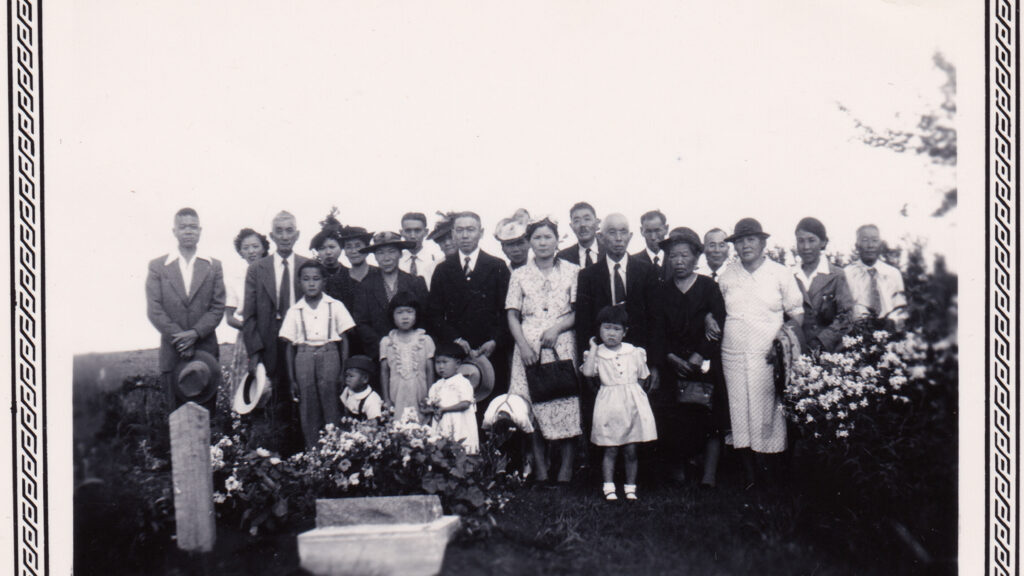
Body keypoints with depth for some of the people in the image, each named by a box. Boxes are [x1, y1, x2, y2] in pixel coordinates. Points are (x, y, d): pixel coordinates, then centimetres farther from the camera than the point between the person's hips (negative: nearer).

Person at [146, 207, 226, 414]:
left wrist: (195, 333, -12)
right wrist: (180, 339, -10)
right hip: (172, 353, -1)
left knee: (206, 416, 2)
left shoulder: (214, 266, 10)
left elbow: (218, 308, 3)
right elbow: (154, 310, -1)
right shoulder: (157, 266, 6)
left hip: (206, 351, 1)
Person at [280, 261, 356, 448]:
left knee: (331, 403, -6)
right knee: (308, 408, 1)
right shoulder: (294, 311, 6)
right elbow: (290, 347, 8)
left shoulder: (335, 307, 5)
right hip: (304, 357, 1)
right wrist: (291, 379, 5)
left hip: (329, 355, -1)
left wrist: (344, 371, 0)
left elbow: (344, 340, 7)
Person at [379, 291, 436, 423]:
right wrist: (386, 399, 3)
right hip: (396, 396, 0)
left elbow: (430, 371, 5)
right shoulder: (386, 342, 6)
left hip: (420, 398, 0)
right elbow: (384, 372, 7)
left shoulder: (425, 340, 4)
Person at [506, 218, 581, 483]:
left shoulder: (572, 272, 8)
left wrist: (557, 327, -11)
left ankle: (566, 471, 2)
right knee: (533, 410, -3)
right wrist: (523, 345, -7)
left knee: (567, 407, -6)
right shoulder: (520, 275, 12)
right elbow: (512, 314, 7)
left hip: (563, 347, -1)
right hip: (529, 349, 1)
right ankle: (541, 472, 4)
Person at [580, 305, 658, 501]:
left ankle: (630, 487, 14)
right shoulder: (596, 354, 2)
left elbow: (642, 378, 14)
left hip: (632, 404, 2)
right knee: (610, 450, 0)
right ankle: (609, 487, 5)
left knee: (630, 450, 5)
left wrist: (629, 390, 3)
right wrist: (593, 349, -10)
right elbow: (587, 372, -17)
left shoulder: (635, 353, 6)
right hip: (609, 405, -1)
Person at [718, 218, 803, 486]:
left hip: (768, 355, -2)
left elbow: (797, 313, 5)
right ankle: (749, 471, 8)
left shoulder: (780, 273, 4)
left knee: (767, 410, -4)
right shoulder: (727, 275, 11)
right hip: (733, 355, 2)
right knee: (739, 409, 1)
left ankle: (767, 463, 9)